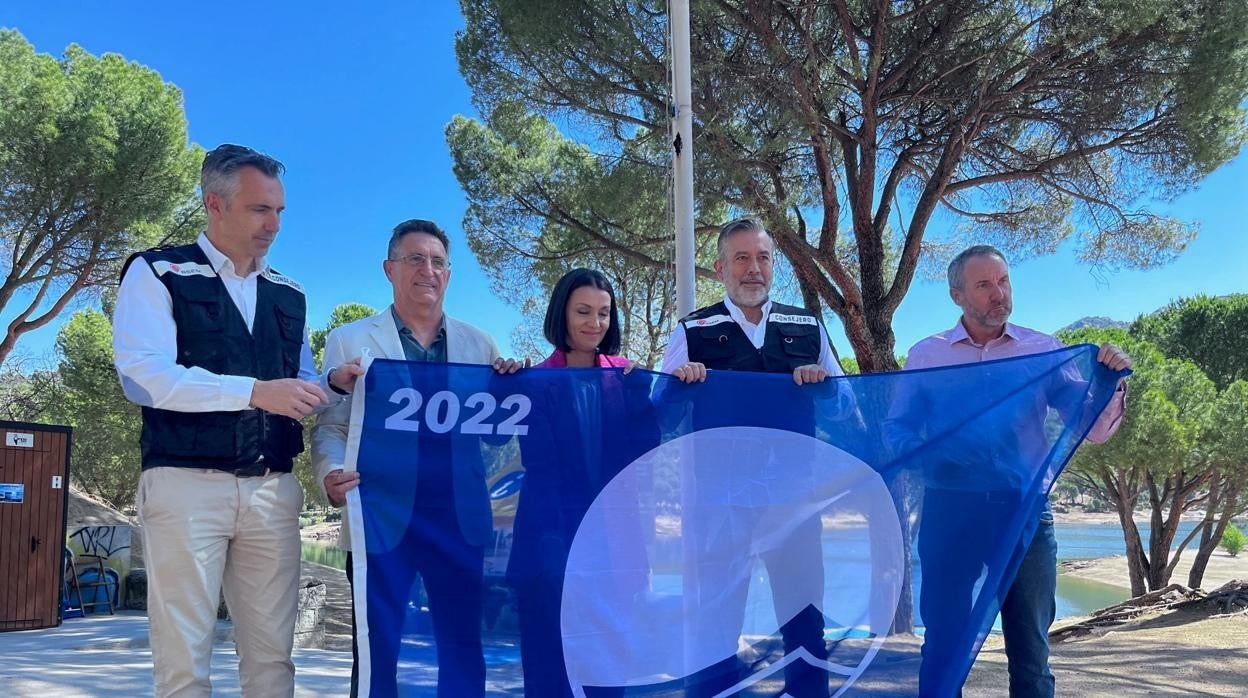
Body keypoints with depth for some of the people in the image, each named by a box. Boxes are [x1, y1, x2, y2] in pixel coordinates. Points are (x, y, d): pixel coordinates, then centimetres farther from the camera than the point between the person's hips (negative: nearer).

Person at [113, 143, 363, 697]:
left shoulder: (288, 295, 18)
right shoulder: (158, 273, 1)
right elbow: (143, 376, -12)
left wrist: (333, 385, -1)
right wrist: (253, 391, -21)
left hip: (273, 489, 5)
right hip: (187, 482, -4)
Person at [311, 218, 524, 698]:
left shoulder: (477, 344, 12)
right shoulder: (350, 342, 5)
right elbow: (330, 426, 2)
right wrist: (332, 475, -17)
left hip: (459, 519, 2)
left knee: (463, 648, 7)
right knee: (377, 649, 3)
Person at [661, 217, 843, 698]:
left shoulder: (808, 327, 10)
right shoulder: (692, 331, 4)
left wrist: (820, 381, -8)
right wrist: (678, 380, -18)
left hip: (792, 483, 2)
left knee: (802, 596, 8)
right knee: (719, 598, 6)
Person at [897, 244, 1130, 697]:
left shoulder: (1045, 350, 4)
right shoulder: (926, 355, 4)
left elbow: (1095, 431, 1)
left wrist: (1113, 382, -17)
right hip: (950, 510, 0)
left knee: (1030, 651, 10)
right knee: (943, 645, 7)